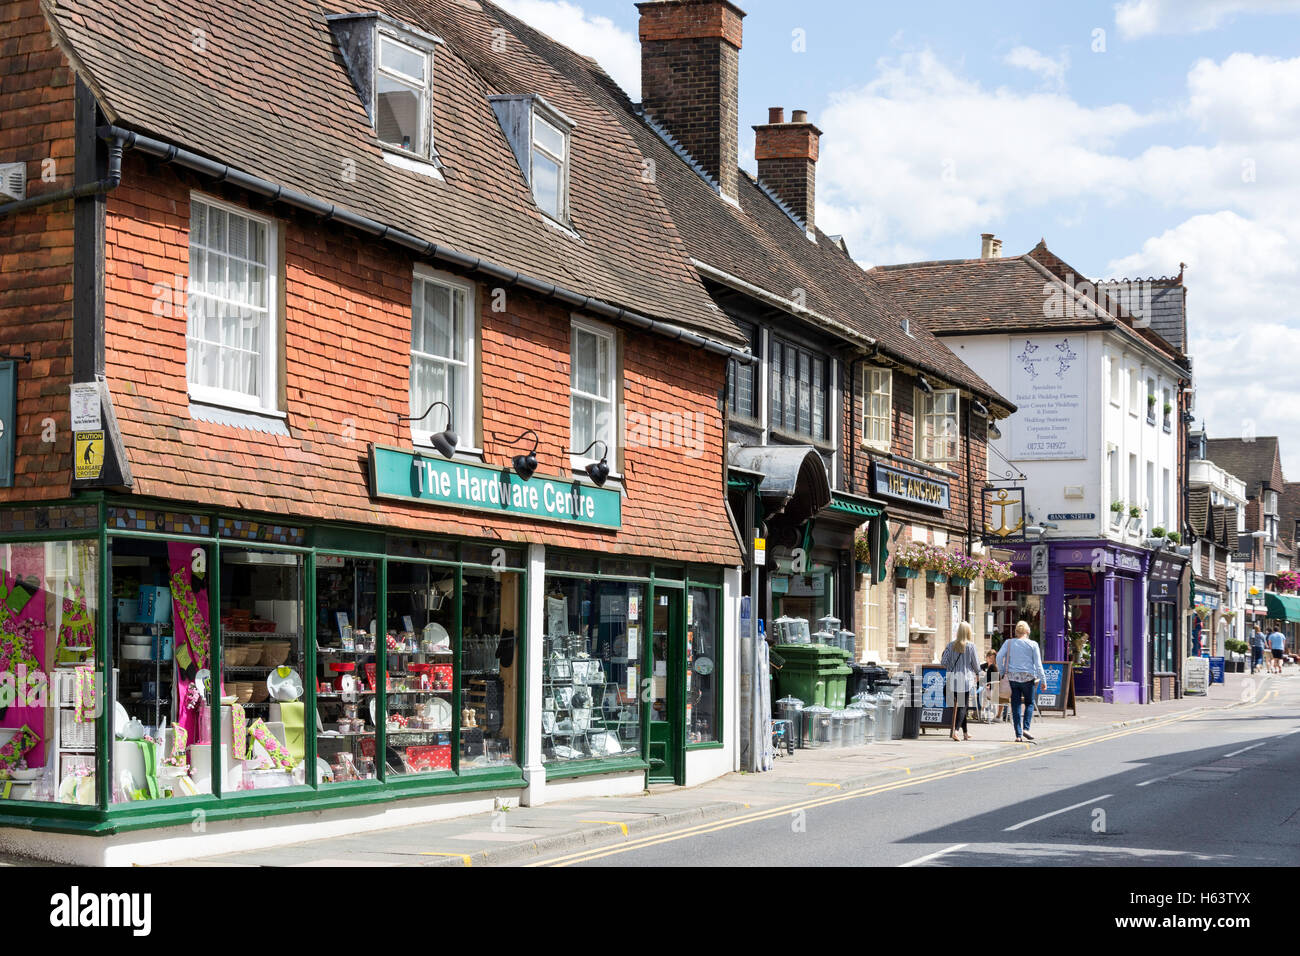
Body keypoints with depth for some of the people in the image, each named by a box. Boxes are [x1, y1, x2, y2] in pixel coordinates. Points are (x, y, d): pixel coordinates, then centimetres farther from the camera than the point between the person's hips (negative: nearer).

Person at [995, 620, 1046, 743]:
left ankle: (1019, 735, 2)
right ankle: (1026, 728, -3)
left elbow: (999, 656, -7)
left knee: (1016, 706, 5)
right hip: (1027, 678, -1)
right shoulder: (1032, 645, 0)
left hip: (1012, 677, 1)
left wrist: (1002, 672, 2)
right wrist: (1043, 680, 4)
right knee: (1029, 703, 16)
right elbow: (1038, 664, 0)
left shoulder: (1009, 643, 3)